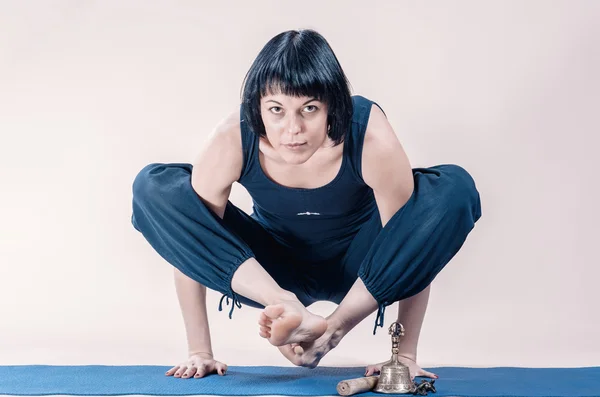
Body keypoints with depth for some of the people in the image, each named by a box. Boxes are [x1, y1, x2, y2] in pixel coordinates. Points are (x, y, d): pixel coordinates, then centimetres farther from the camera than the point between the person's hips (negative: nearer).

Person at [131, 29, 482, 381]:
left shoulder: (371, 139, -30)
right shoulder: (232, 140, -27)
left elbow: (412, 247, -21)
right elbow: (191, 244, -18)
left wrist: (406, 356, -18)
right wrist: (199, 352, -16)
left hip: (358, 271, 0)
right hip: (270, 273, 1)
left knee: (455, 188, -28)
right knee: (153, 187, -22)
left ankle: (334, 327, -25)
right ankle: (286, 306, -31)